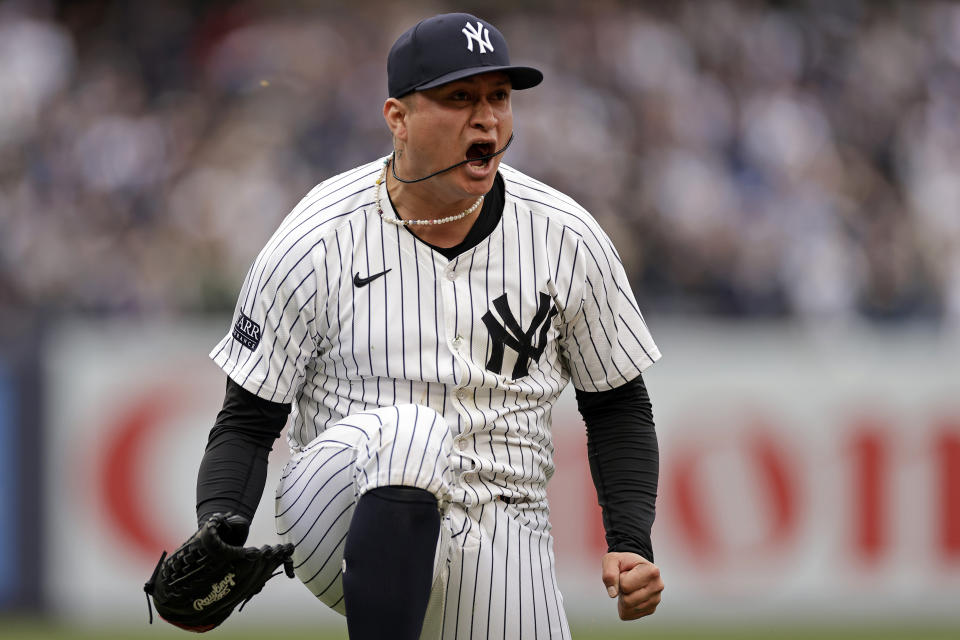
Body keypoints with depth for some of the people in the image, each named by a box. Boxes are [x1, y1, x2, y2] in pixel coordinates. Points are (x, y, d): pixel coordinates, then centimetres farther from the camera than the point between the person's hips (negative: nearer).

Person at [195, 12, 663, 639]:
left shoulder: (568, 241, 0)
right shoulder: (317, 242, -7)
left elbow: (617, 404, 13)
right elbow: (248, 421, -1)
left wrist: (631, 543, -2)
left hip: (498, 540, 3)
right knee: (408, 432, -37)